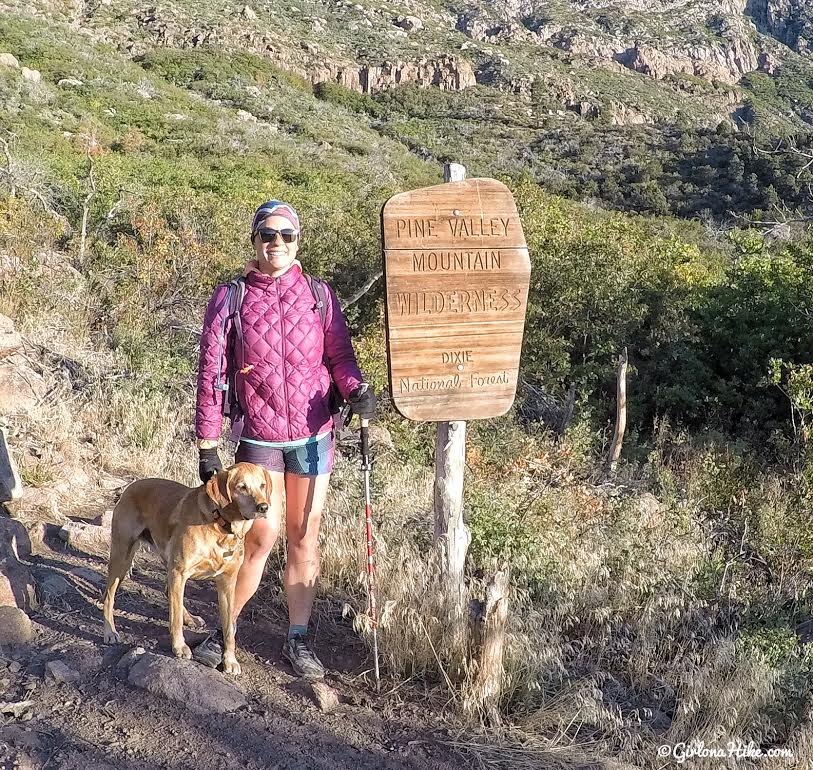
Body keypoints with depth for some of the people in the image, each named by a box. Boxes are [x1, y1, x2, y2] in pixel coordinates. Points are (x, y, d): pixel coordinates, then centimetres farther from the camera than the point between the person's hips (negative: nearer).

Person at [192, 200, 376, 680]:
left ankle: (299, 639, 22)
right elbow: (211, 373, -2)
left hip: (313, 435, 2)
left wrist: (357, 389, -17)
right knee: (262, 537, -1)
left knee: (305, 538, 8)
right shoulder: (230, 298, -2)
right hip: (258, 438, -2)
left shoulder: (319, 295, 2)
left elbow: (340, 354, 6)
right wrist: (207, 446, -4)